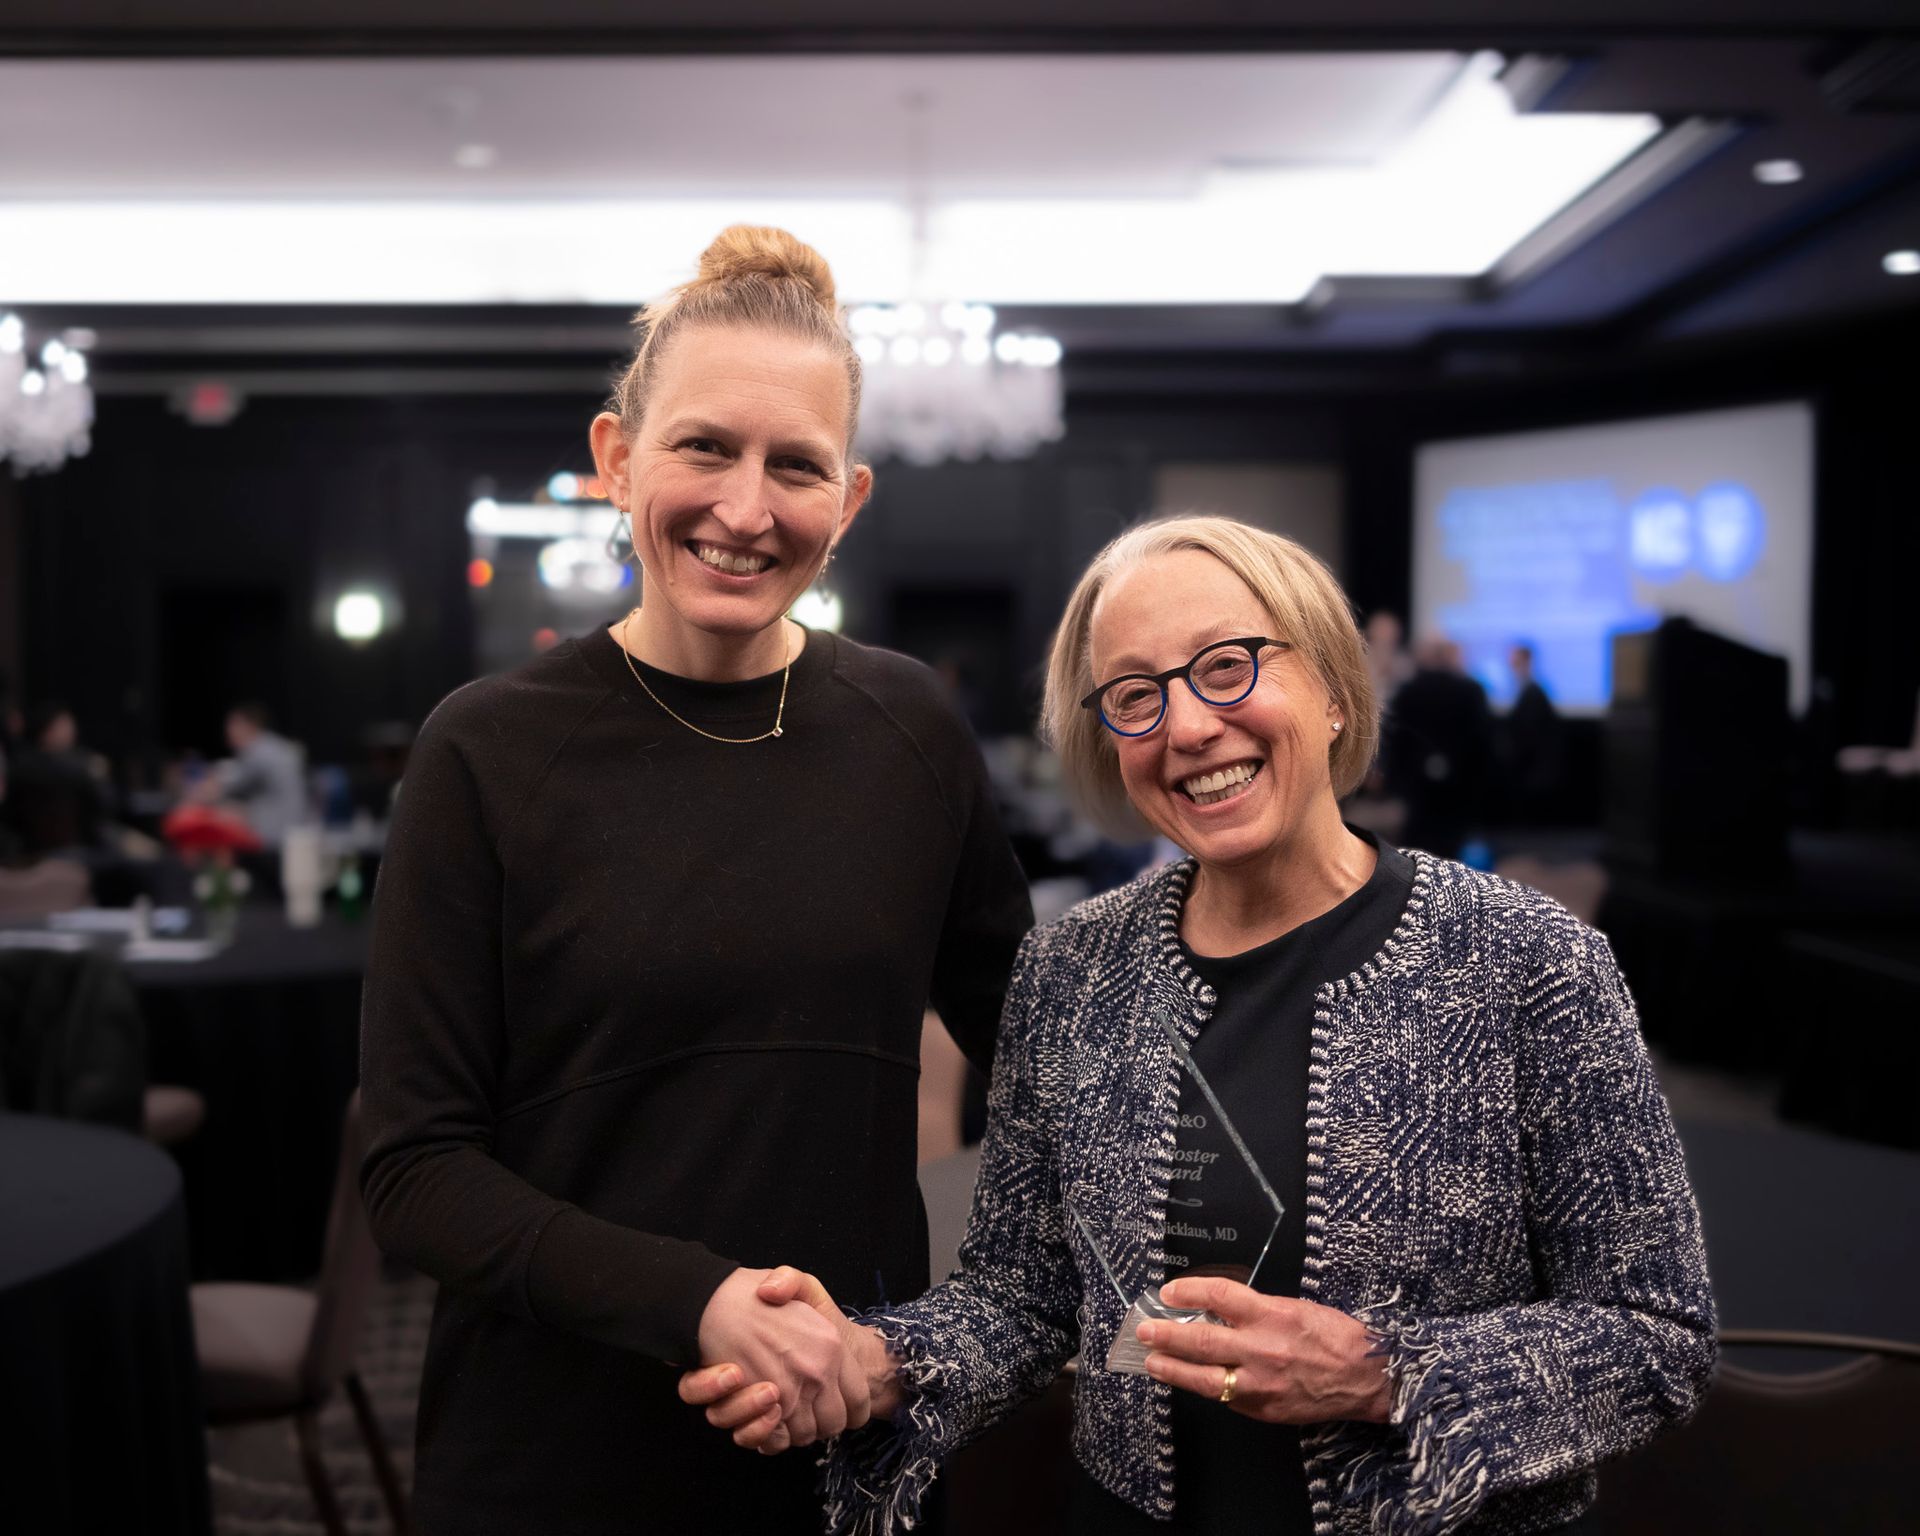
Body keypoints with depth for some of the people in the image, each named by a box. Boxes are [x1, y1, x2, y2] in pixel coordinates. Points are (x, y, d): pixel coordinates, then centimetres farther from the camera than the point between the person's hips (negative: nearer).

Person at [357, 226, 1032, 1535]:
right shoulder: (492, 752, -9)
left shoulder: (909, 730, -2)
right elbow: (417, 1170, -10)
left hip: (851, 1430, 3)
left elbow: (1033, 1036, 8)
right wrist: (691, 1300, -22)